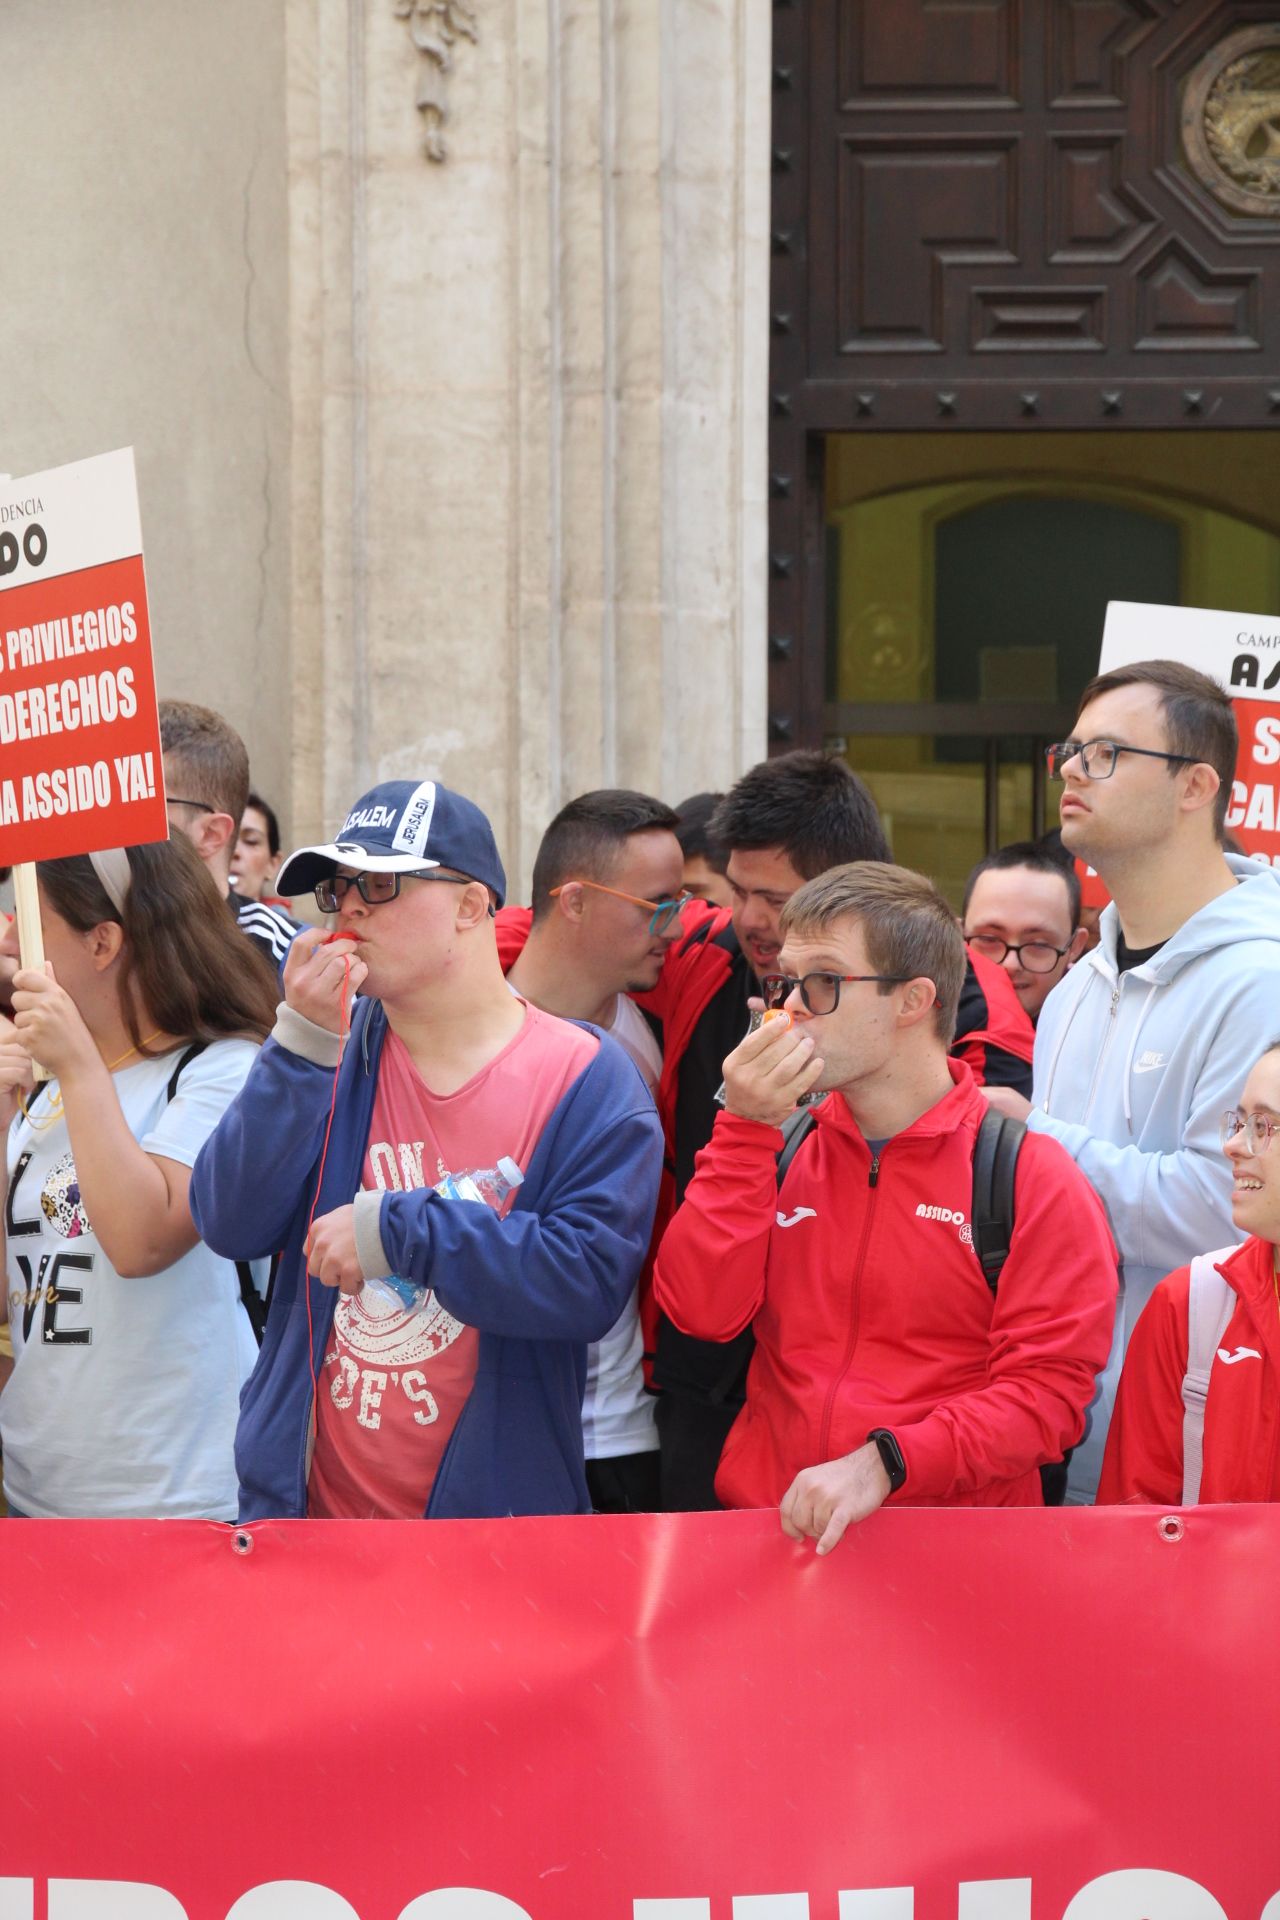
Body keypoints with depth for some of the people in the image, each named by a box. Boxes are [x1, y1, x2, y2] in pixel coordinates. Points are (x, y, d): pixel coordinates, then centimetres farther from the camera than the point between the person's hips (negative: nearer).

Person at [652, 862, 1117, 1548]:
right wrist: (746, 1130, -1)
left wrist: (883, 1462, -16)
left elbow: (1048, 1388, -5)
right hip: (764, 1529, 4)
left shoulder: (1032, 1177, 2)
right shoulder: (779, 1151, 17)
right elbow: (700, 1311, 3)